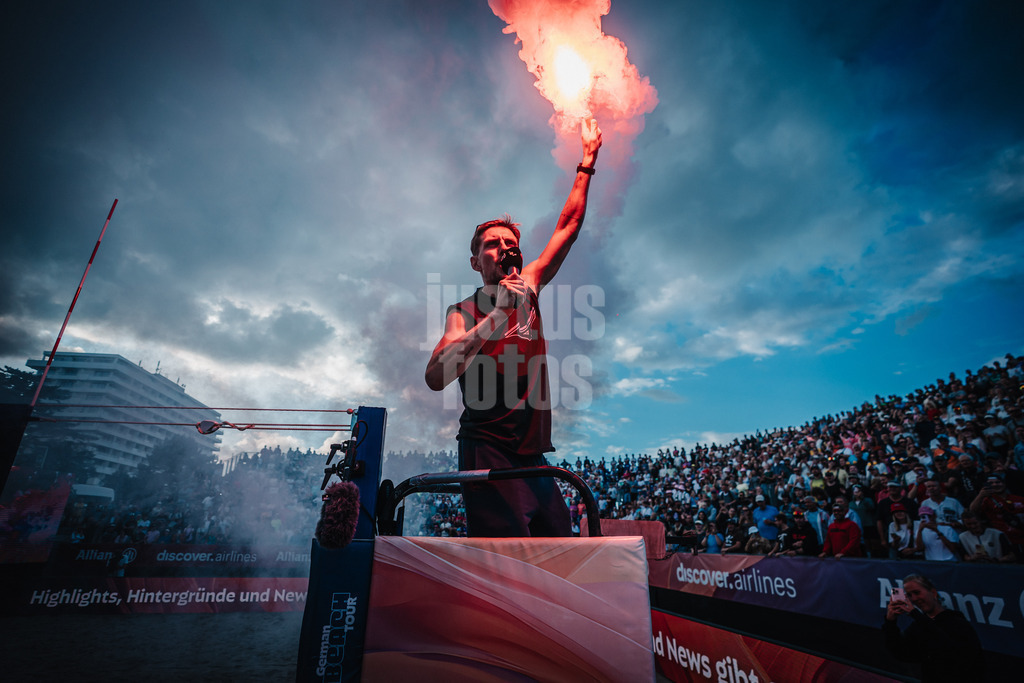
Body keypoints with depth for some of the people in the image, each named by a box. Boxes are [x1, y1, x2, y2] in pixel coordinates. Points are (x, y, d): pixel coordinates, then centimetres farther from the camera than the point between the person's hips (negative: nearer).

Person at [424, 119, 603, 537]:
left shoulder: (528, 286, 11)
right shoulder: (464, 311, -1)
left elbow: (568, 226, 17)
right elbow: (435, 378, -19)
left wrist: (588, 159, 20)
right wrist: (498, 314, -23)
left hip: (532, 454, 6)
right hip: (488, 454, -5)